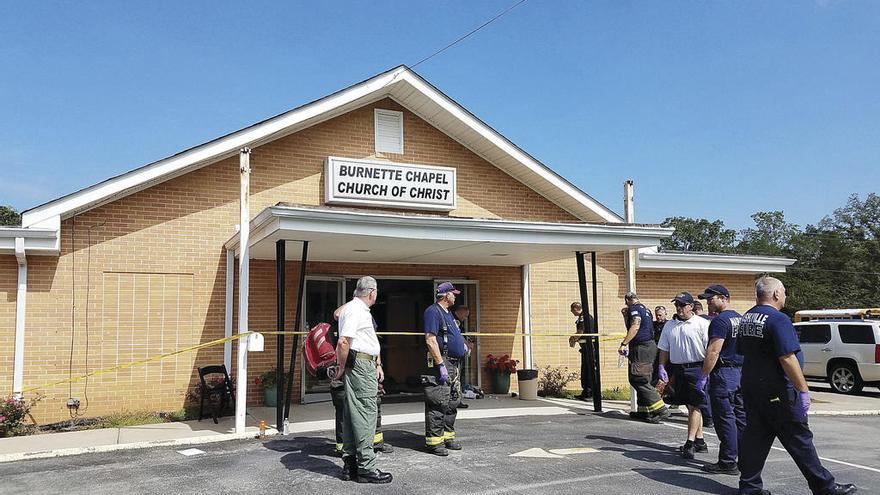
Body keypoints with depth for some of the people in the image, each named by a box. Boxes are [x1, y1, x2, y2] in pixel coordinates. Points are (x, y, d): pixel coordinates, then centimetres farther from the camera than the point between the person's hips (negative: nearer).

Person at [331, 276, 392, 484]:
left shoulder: (360, 309, 21)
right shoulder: (354, 310, -12)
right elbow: (343, 342, -21)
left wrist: (376, 364, 23)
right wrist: (342, 368, -12)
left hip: (366, 365, 11)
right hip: (361, 365, -11)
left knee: (352, 415, 12)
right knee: (366, 413, -8)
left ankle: (350, 464, 18)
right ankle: (366, 467, -5)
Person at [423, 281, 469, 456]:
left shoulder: (448, 314, 19)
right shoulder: (433, 311, -11)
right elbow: (430, 340, -20)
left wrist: (462, 344, 16)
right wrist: (441, 365, -23)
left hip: (454, 364, 10)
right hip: (441, 363, -10)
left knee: (453, 402, 15)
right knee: (438, 403, -9)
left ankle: (448, 436, 24)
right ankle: (434, 440, -4)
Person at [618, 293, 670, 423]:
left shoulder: (635, 308, -8)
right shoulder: (644, 309, 20)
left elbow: (635, 326, -22)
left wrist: (624, 343, -25)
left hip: (641, 347, -10)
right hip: (649, 345, 10)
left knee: (639, 380, -10)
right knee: (640, 380, 14)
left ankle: (661, 409, -15)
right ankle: (644, 411, 16)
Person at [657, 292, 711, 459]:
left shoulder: (702, 324, -6)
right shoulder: (669, 326, 11)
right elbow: (664, 349, 16)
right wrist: (662, 368, 6)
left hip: (697, 369, -6)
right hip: (678, 369, 6)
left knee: (694, 406, -6)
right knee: (691, 406, 12)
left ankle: (690, 442, -4)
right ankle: (699, 441, 20)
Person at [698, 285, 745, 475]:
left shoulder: (720, 320, -13)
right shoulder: (740, 318, 16)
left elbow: (713, 352, -20)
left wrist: (703, 377, -17)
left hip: (724, 373, -9)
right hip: (742, 372, 9)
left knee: (725, 418, -4)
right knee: (741, 417, 12)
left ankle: (728, 462, 0)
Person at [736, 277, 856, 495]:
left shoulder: (746, 318, 10)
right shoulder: (777, 319, -17)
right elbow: (787, 358, -22)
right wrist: (803, 390, -18)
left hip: (750, 387, 8)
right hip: (777, 392, -8)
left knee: (755, 436, 10)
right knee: (799, 439, 2)